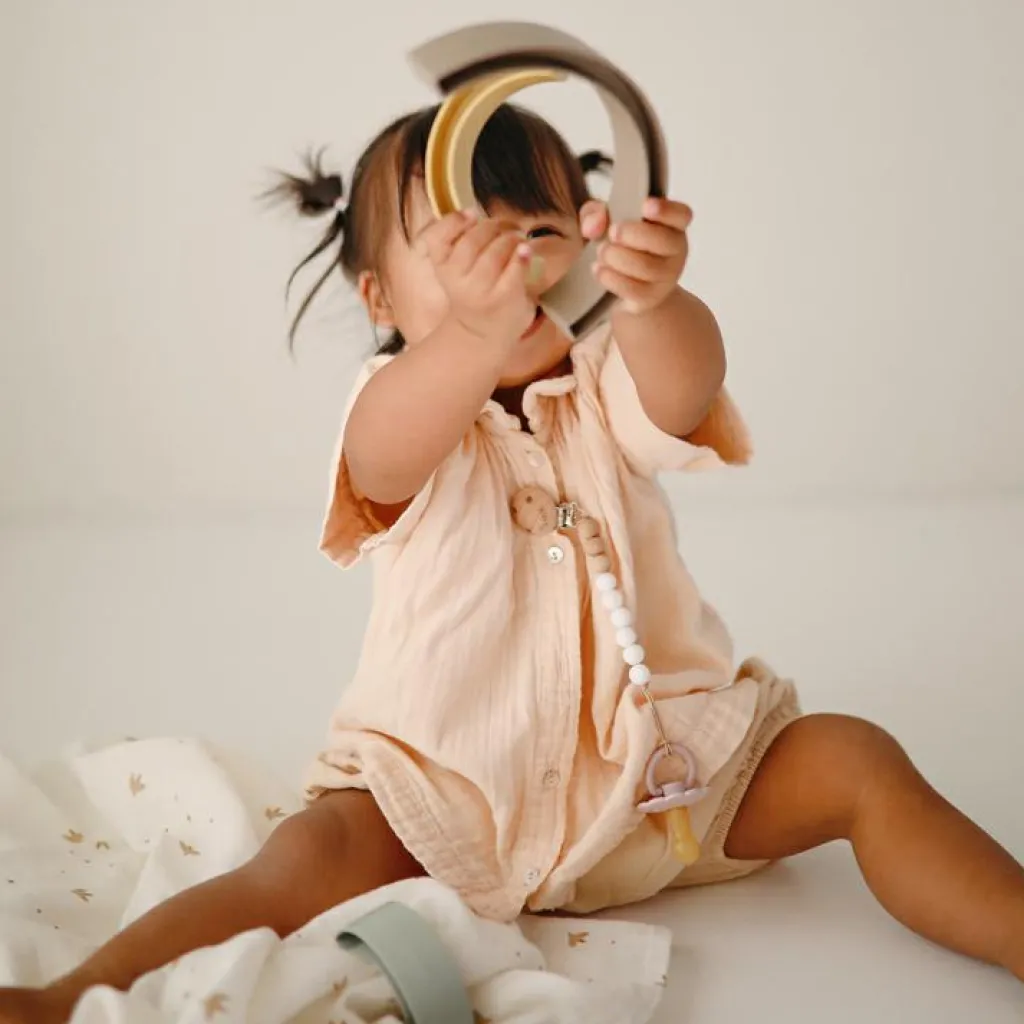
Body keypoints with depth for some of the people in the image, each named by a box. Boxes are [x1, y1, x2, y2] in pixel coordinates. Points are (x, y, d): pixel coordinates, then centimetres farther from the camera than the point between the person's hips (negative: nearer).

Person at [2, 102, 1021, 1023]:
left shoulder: (604, 391, 0)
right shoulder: (408, 405, -7)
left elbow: (683, 389, -26)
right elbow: (385, 453, -34)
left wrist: (654, 300, -51)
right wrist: (477, 337, -57)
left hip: (663, 767, 3)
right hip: (450, 792, -2)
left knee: (854, 763, -15)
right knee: (312, 861, -25)